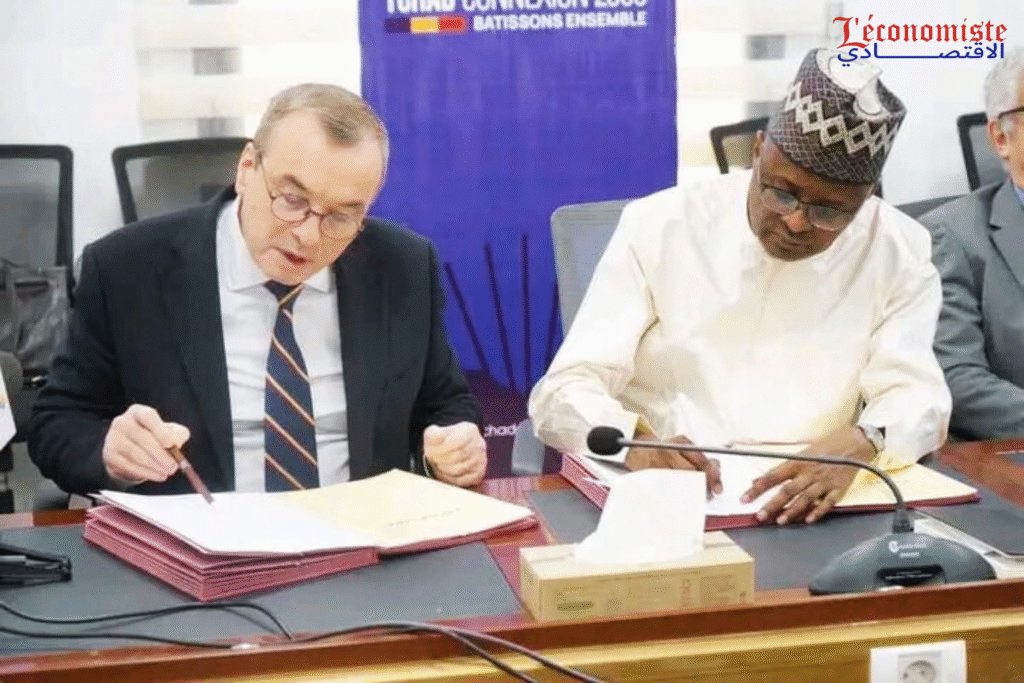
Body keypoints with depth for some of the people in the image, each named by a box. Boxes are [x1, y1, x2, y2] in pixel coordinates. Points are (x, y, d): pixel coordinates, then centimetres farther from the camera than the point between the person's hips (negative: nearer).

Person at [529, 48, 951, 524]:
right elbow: (563, 393, -6)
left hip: (803, 504, 1)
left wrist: (860, 444, -27)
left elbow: (917, 397, -5)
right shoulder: (658, 227, -2)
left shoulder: (899, 252, 3)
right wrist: (634, 440, -27)